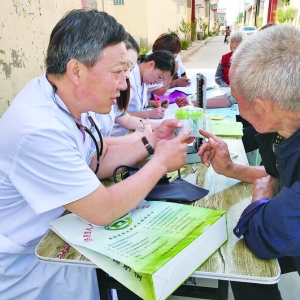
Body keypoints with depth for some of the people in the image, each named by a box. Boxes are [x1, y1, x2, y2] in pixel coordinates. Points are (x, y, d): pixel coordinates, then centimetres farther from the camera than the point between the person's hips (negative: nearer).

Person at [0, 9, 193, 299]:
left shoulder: (67, 99, -7)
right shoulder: (38, 130, -33)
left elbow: (96, 162, 6)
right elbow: (103, 211, -26)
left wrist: (150, 143, -5)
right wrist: (160, 163, -15)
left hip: (53, 237, 7)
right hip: (25, 267, -7)